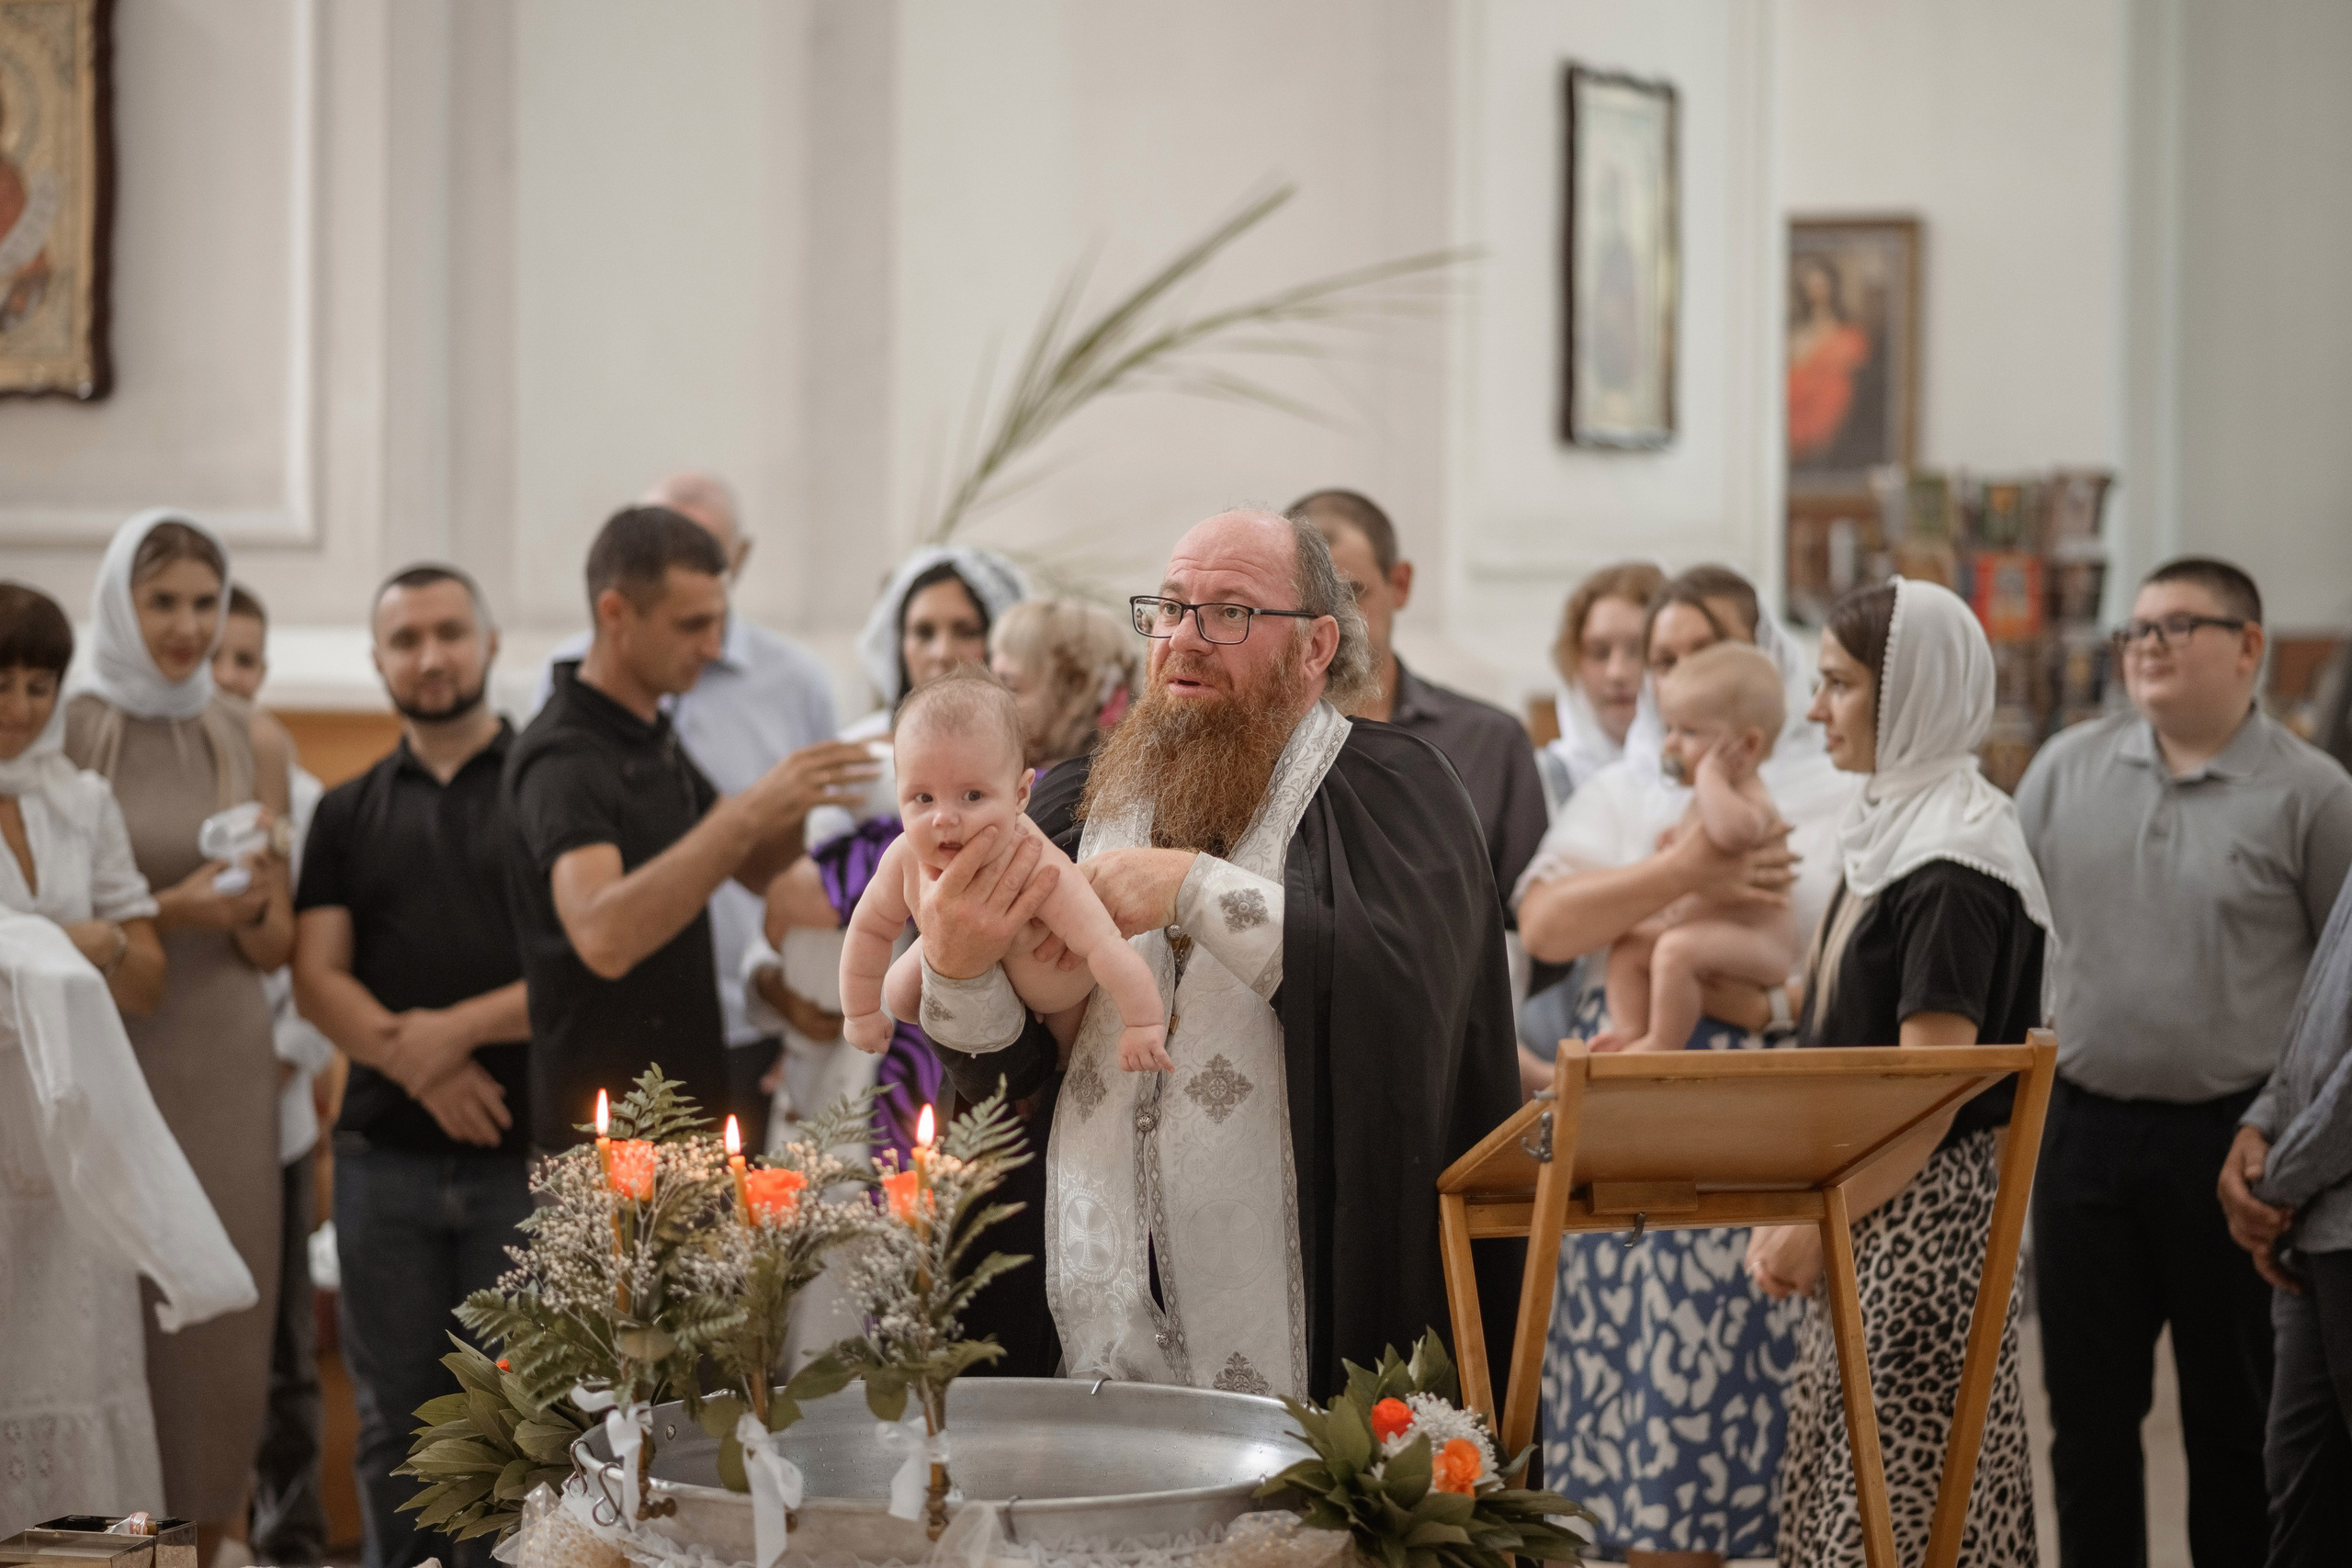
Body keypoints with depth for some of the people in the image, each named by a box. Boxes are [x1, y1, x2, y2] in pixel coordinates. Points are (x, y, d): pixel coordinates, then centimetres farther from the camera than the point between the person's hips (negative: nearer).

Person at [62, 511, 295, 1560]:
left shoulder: (252, 746, 9)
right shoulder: (61, 735, -3)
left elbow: (277, 947, 11)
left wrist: (252, 909, -11)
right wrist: (168, 912, -16)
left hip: (223, 1068, 3)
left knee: (222, 1338, 2)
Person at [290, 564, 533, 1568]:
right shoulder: (348, 815, 15)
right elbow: (316, 980, 6)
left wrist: (459, 1029, -14)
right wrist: (414, 1061, -12)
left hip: (525, 1149, -3)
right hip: (386, 1154, 3)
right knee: (396, 1419, 6)